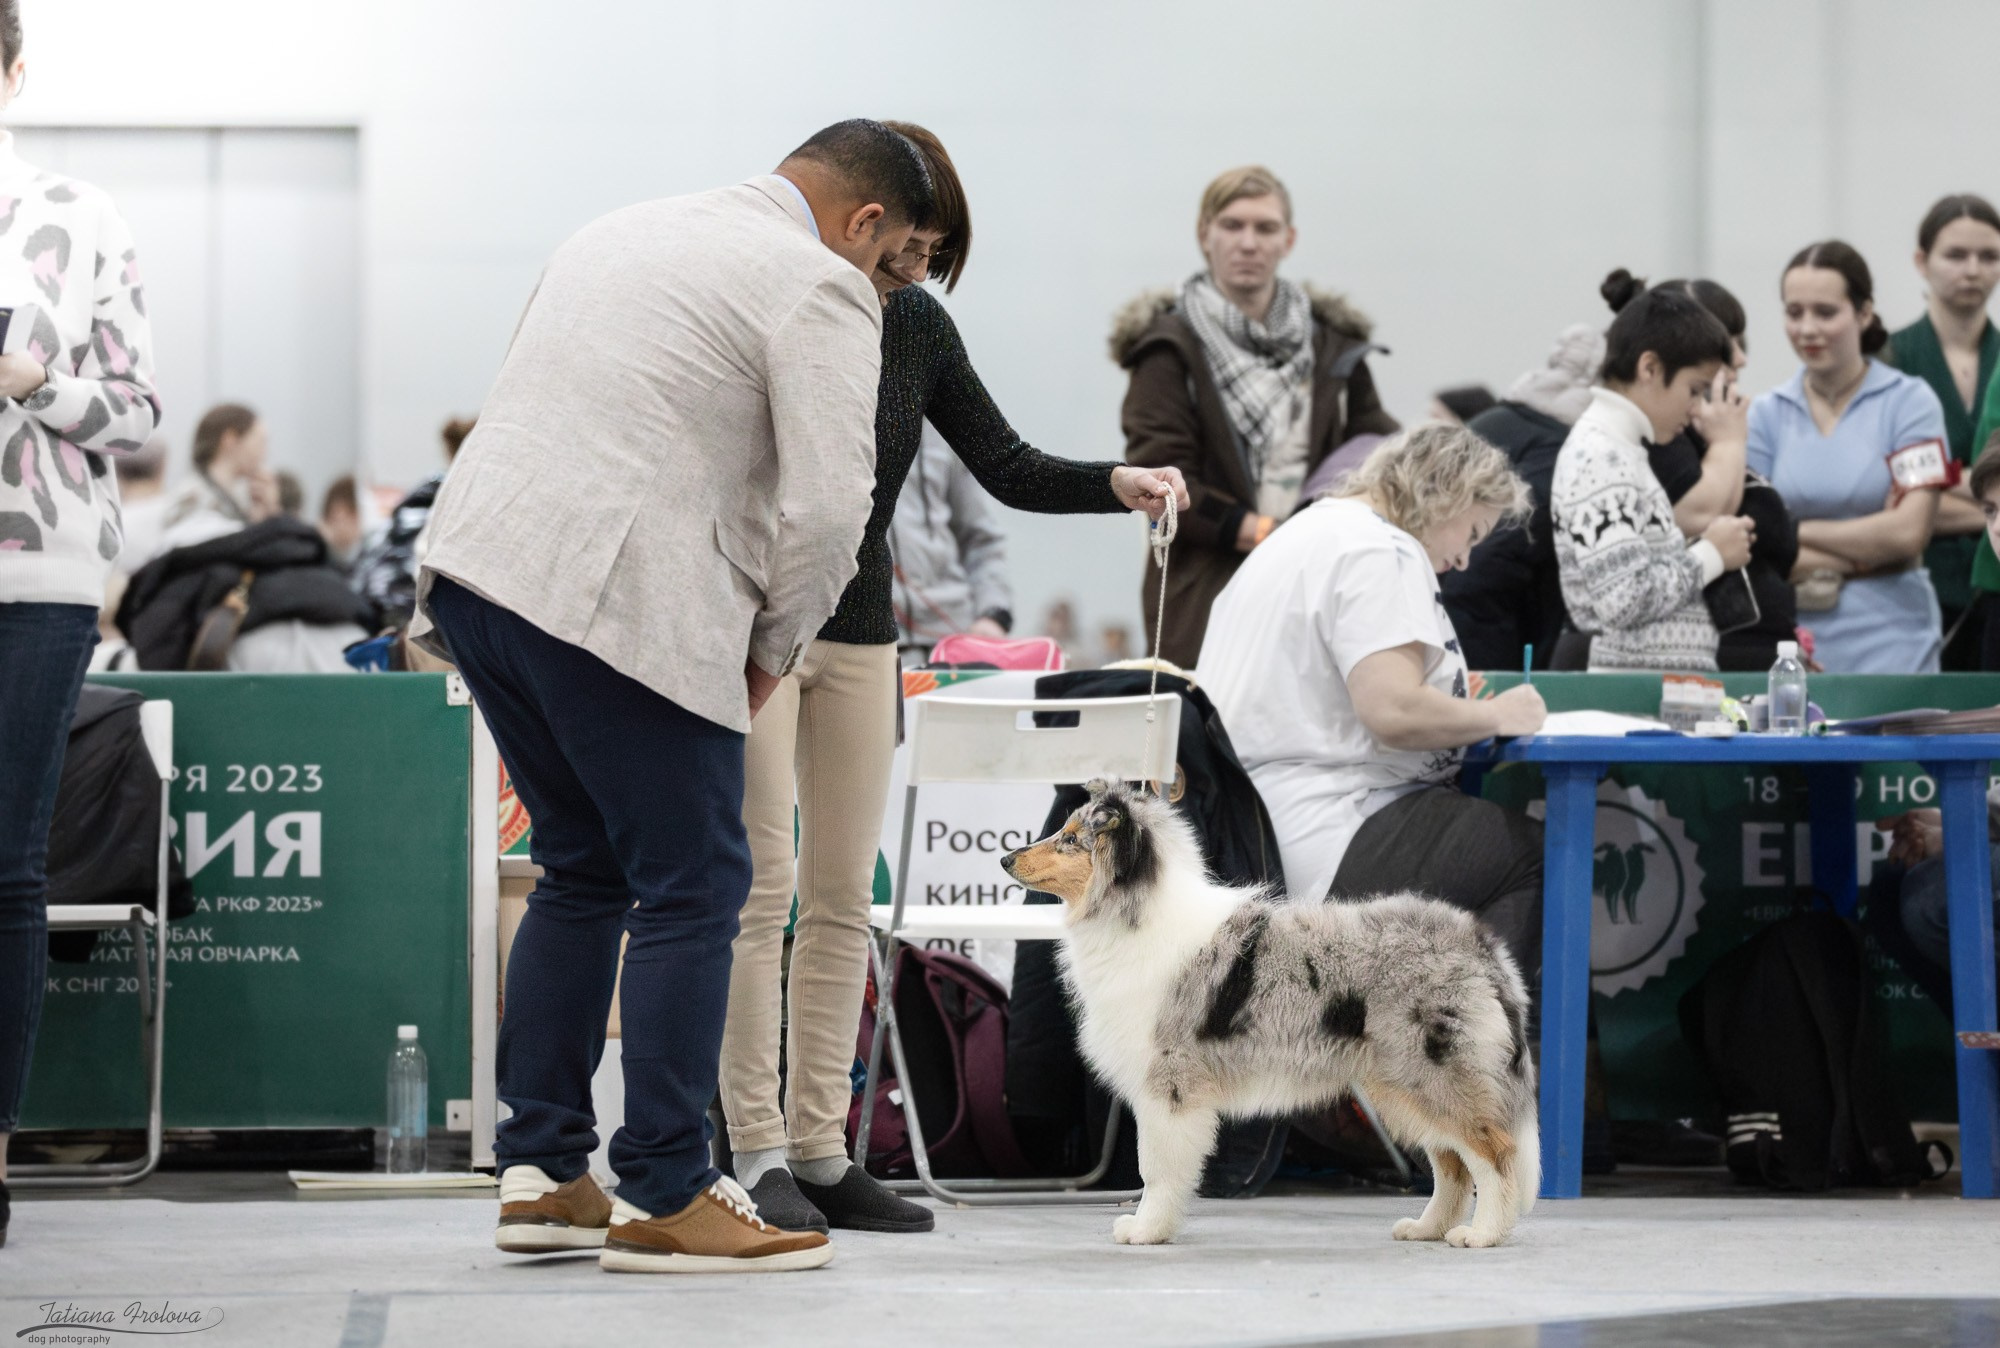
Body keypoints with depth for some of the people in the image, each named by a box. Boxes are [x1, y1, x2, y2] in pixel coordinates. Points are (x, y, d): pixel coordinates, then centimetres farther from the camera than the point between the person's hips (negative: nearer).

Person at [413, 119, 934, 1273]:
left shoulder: (626, 229, 25)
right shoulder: (821, 286, -1)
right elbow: (827, 506, -10)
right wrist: (775, 648, 7)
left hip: (477, 561, 9)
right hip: (616, 602, -8)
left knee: (583, 869, 19)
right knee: (692, 886, 1)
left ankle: (541, 1172, 19)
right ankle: (663, 1198, 2)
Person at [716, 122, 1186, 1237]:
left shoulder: (918, 328, 2)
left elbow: (1007, 468, 3)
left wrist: (1116, 484, -15)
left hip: (858, 635, 6)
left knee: (843, 895, 5)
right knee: (761, 887, -8)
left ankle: (822, 1152, 8)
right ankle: (759, 1156, -5)